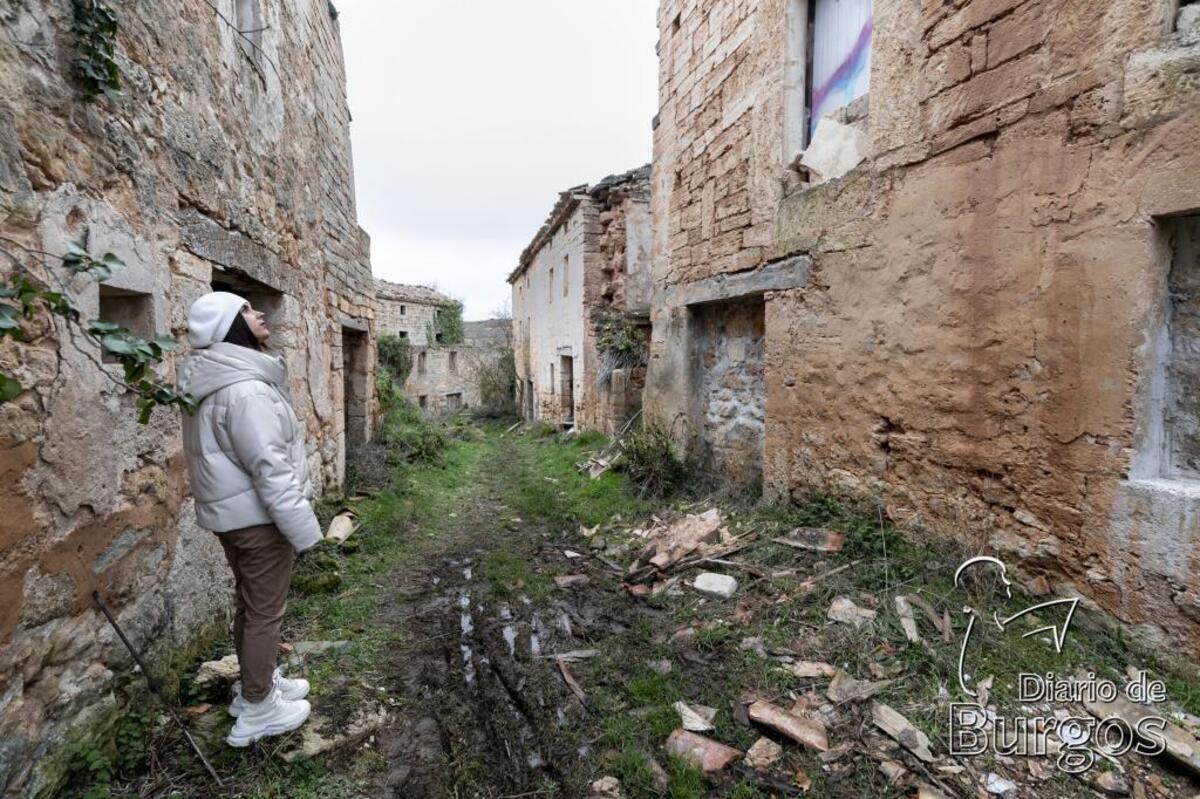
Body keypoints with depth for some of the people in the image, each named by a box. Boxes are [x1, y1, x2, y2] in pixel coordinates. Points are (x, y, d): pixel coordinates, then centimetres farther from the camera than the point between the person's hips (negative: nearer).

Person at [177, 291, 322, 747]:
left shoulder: (217, 382, 9)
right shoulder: (245, 389, -25)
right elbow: (270, 467, -27)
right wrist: (303, 527, -21)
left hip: (232, 510, 10)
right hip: (257, 515, -10)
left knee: (251, 605, 23)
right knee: (265, 611, 5)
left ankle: (257, 683, 41)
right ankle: (257, 709, 22)